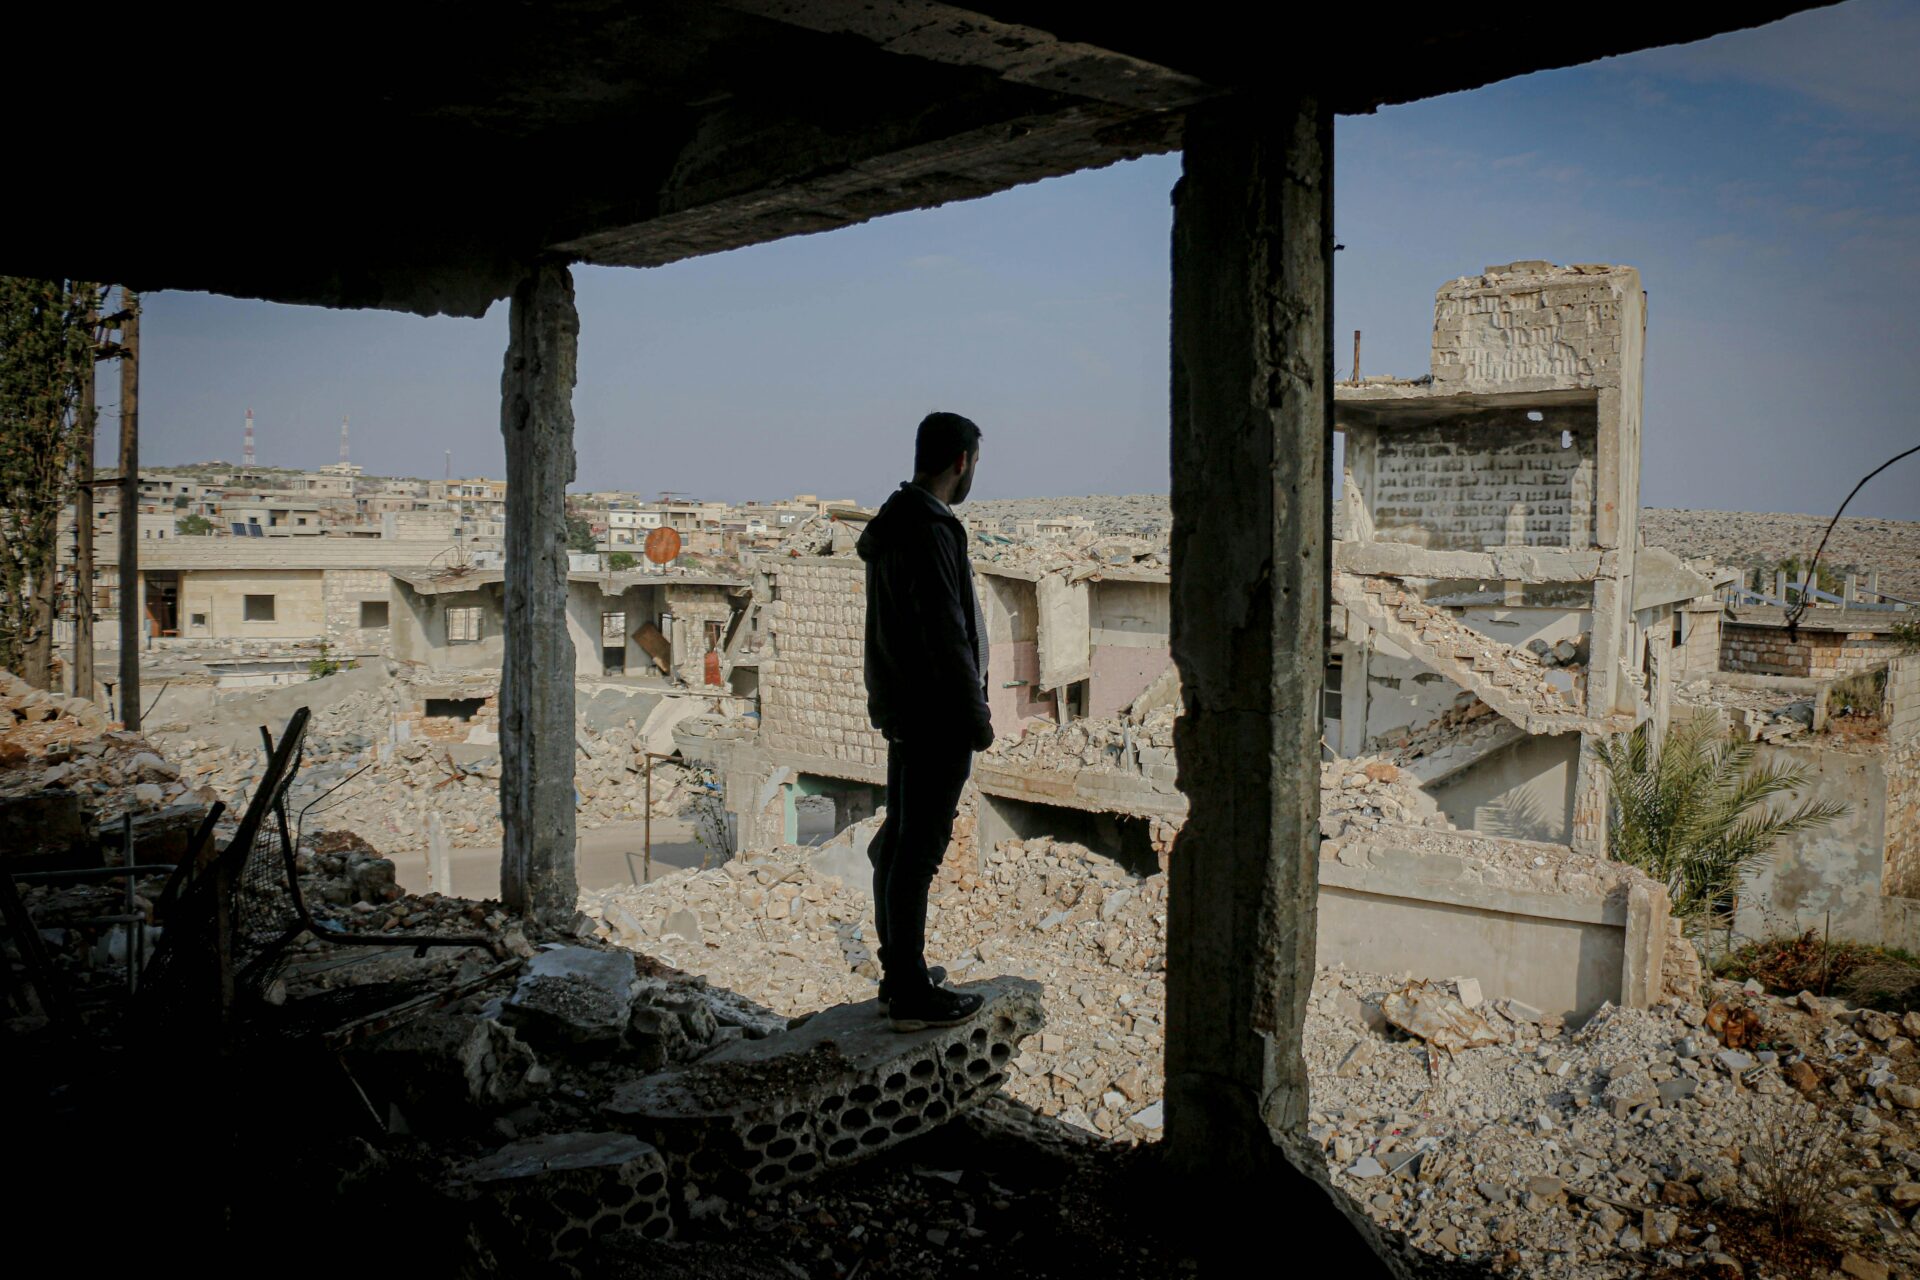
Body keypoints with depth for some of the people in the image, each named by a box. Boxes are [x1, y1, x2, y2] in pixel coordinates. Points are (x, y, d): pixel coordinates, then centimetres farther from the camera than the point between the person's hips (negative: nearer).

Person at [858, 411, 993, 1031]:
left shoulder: (891, 525, 13)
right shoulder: (929, 530, -19)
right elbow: (946, 635, -22)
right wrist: (976, 716, -15)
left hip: (903, 710, 11)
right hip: (935, 718, -11)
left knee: (898, 841, 15)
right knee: (919, 850, -6)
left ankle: (898, 975, 26)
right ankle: (912, 995, 1)